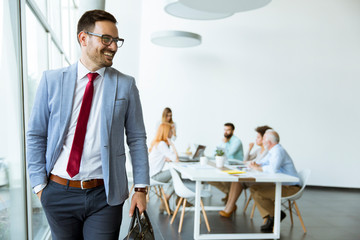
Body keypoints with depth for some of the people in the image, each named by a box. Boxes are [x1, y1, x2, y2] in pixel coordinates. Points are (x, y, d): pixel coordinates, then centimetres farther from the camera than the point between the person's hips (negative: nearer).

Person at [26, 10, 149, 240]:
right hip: (58, 193, 2)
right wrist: (39, 184, 0)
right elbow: (36, 135, 5)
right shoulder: (52, 80, 1)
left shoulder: (125, 85, -1)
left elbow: (137, 139, 1)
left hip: (105, 195, -1)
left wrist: (141, 188, -3)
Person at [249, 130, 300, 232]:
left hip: (290, 188, -10)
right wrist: (256, 164, -1)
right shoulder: (272, 151, 13)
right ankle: (269, 218, -1)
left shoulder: (278, 151, -19)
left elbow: (273, 169, -35)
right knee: (254, 188, 2)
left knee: (259, 194, -23)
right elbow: (264, 162, 24)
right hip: (279, 184, 10)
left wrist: (257, 168, -18)